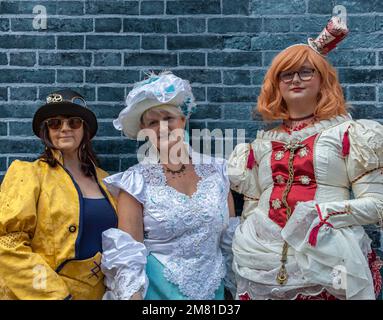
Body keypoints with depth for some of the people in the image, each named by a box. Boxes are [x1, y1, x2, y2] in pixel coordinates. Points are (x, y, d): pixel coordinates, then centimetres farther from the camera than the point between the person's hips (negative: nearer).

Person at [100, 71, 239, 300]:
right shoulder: (136, 182, -9)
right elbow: (127, 256, -12)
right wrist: (133, 295, -20)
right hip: (159, 290, -3)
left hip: (213, 289, 3)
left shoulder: (216, 171, -1)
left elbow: (231, 239, 7)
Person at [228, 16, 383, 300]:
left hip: (326, 260, -3)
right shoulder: (263, 143, 10)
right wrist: (246, 246, 8)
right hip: (263, 259, 3)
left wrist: (322, 213, -17)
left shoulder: (348, 133, 0)